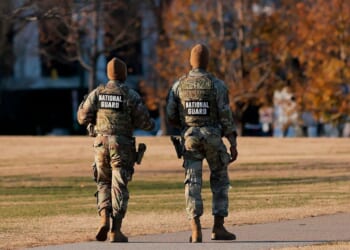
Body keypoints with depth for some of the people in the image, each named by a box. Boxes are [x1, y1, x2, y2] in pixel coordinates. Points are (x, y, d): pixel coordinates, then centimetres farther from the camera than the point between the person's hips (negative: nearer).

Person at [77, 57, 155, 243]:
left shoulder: (97, 93, 1)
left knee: (104, 184, 17)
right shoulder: (131, 95, -7)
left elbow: (83, 118, 2)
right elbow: (144, 121, -7)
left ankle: (104, 219, -6)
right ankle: (115, 231, -6)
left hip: (101, 144, 2)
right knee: (119, 187, 0)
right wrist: (151, 124, 17)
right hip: (122, 146, -2)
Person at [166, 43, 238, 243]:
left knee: (193, 184, 1)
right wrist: (234, 145, -4)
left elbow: (171, 117, 5)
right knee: (220, 182, 13)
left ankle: (196, 230, -10)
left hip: (190, 139, 2)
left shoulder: (179, 85, 2)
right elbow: (226, 116, -8)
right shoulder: (217, 85, -6)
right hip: (213, 138, -2)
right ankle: (218, 227, 9)